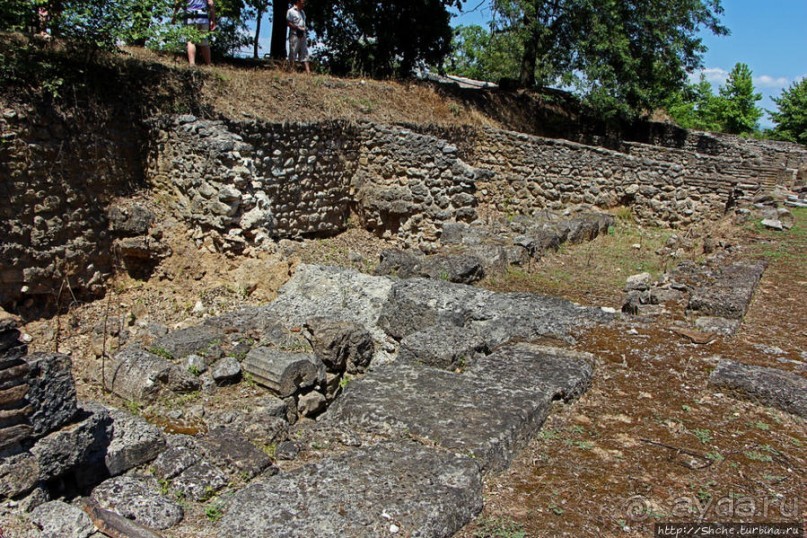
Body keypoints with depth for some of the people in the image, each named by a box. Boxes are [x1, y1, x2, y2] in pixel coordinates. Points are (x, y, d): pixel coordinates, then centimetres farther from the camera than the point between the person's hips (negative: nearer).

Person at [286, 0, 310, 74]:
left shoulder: (302, 12, 19)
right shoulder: (291, 11, -4)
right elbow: (288, 23, -9)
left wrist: (304, 28, 8)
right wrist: (298, 28, -15)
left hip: (302, 35, 7)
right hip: (294, 35, -7)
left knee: (304, 54, 2)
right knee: (293, 53, -5)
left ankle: (308, 71, -2)